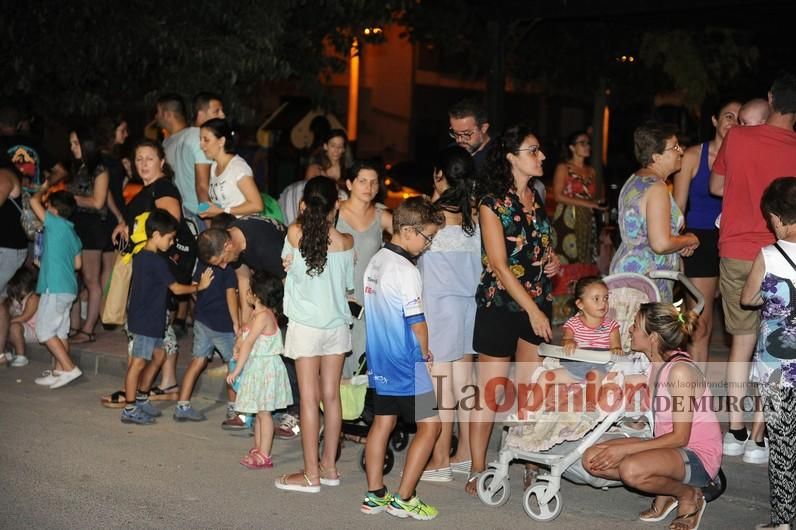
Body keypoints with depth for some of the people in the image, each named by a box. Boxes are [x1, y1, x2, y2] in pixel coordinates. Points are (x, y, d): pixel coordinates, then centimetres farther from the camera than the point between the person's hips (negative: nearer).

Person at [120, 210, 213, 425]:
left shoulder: (140, 256, 10)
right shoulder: (157, 261, -19)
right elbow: (176, 288, -13)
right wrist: (198, 286, 0)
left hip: (144, 317, 10)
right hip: (147, 320, -10)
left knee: (158, 356, 20)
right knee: (138, 363, -4)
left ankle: (141, 399, 28)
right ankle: (129, 410, 1)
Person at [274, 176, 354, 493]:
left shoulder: (295, 234, -9)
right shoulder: (346, 243, -3)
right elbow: (349, 288, 7)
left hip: (305, 326, -2)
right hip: (337, 324, 3)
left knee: (309, 398, 0)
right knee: (331, 395, 10)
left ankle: (311, 474, 4)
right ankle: (329, 466, 20)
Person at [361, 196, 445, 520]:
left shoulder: (376, 262, 7)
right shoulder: (405, 271, -20)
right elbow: (417, 322, -17)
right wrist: (425, 352, 2)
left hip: (379, 360, 9)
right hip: (406, 364, -9)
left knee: (383, 422, 14)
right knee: (429, 425, 0)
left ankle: (375, 495, 18)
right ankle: (403, 499, 2)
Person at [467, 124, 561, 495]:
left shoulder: (537, 199, 10)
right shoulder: (492, 203, -10)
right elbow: (499, 266, -14)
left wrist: (553, 260, 3)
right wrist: (532, 311, -16)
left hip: (537, 304, 6)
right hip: (501, 305, -6)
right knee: (490, 392, 0)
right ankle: (478, 471, 10)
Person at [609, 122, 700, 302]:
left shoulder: (634, 180, 14)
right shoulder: (656, 187, -16)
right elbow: (661, 244, -24)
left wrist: (679, 243, 15)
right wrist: (688, 240, -4)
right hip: (645, 279, -10)